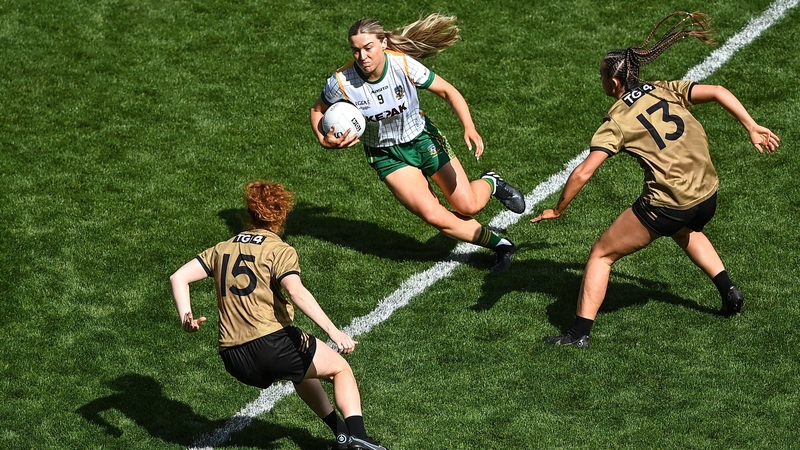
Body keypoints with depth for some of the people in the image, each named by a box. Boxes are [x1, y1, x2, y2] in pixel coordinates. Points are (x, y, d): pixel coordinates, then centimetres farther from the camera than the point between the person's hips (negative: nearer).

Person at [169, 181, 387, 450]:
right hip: (272, 344, -6)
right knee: (340, 368, 14)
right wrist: (333, 332, -24)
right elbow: (296, 291, -19)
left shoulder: (222, 249, 17)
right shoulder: (280, 251, -1)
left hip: (234, 361, 6)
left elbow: (178, 278, 11)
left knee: (303, 372, 33)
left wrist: (185, 319, 3)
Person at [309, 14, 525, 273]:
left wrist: (469, 128, -28)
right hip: (387, 154, 0)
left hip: (423, 137, 0)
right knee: (434, 216, -14)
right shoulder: (342, 82, -24)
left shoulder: (404, 65, -26)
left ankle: (490, 184, 37)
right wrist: (324, 140, -23)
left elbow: (448, 92, -14)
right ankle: (499, 245, 7)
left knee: (469, 207, -1)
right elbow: (318, 111, -3)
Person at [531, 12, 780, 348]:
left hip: (666, 205, -6)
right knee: (686, 231, 42)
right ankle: (729, 292, 34)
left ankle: (580, 333, 0)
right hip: (707, 196, 6)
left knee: (601, 254, 6)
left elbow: (583, 172, -12)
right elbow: (718, 92, 0)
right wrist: (752, 128, 5)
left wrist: (558, 210, -1)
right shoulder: (667, 91, 8)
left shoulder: (617, 121, -5)